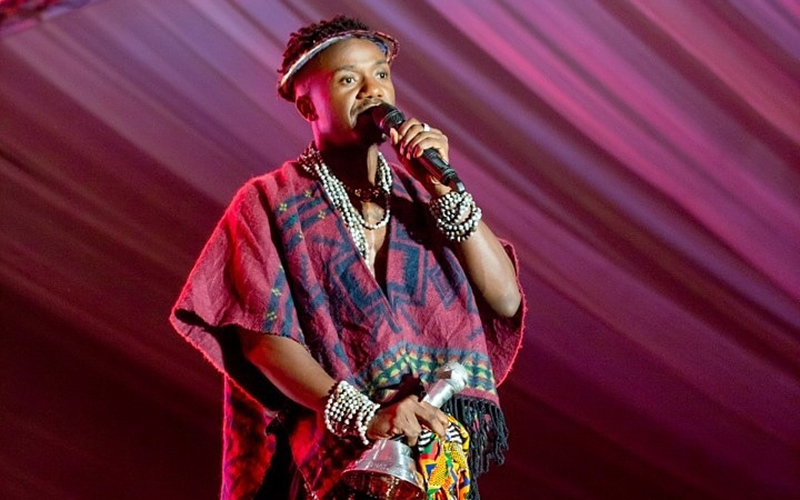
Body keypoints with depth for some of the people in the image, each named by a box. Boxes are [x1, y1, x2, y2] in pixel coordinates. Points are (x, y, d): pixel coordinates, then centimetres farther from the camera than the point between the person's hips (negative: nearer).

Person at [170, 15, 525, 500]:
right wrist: (363, 417, -20)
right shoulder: (270, 204, 3)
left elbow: (505, 300, 1)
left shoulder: (421, 194, 12)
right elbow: (264, 335, -9)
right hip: (339, 456, -3)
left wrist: (444, 188, -7)